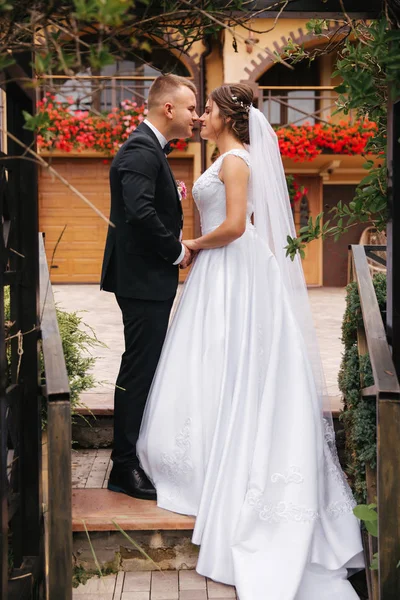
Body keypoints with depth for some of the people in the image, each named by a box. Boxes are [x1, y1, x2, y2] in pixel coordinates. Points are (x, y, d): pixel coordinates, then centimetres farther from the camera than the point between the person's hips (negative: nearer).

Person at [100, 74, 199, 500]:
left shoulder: (148, 148, 17)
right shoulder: (140, 150, -17)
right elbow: (140, 212, -28)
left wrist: (174, 198, 4)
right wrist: (177, 251, -17)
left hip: (149, 277, 11)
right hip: (143, 278, -11)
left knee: (144, 369, 17)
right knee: (139, 371, -4)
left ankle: (137, 456, 29)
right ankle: (125, 468, 5)